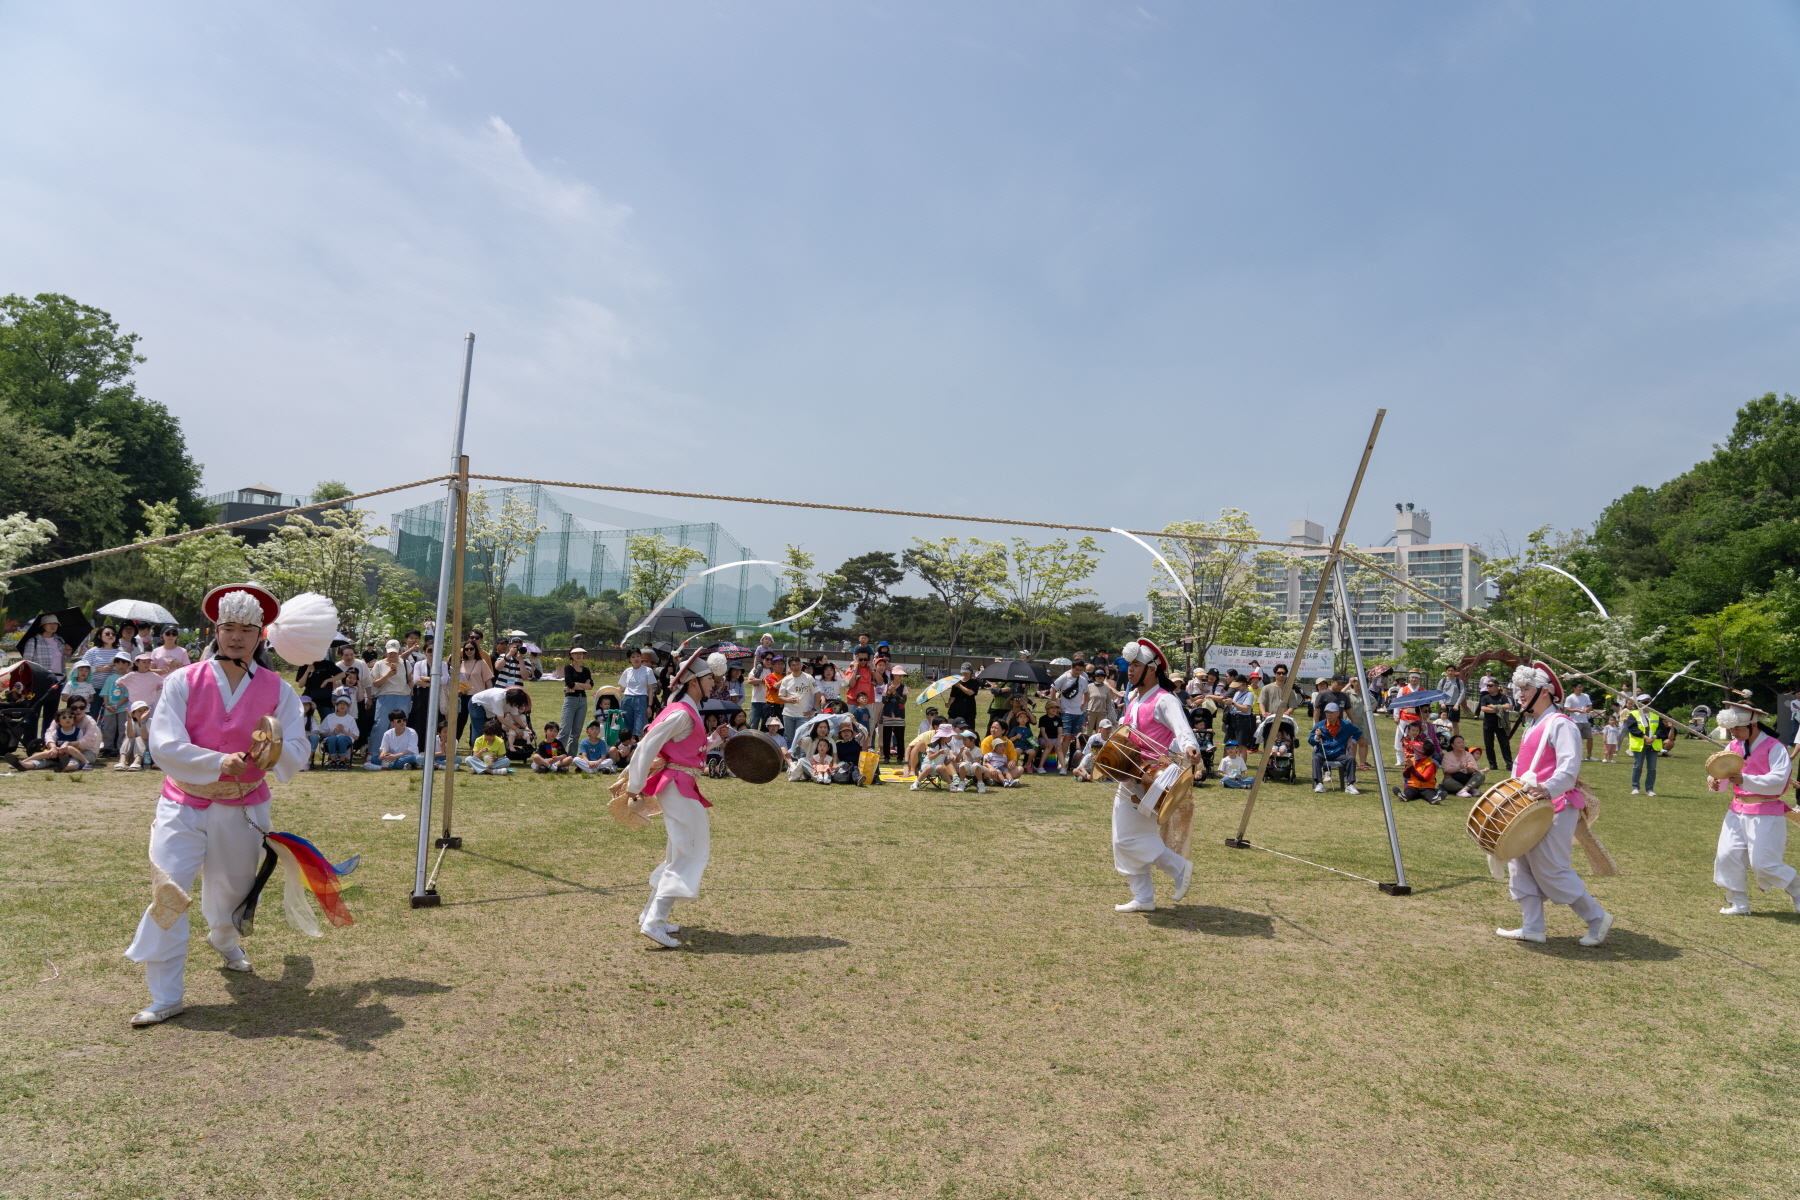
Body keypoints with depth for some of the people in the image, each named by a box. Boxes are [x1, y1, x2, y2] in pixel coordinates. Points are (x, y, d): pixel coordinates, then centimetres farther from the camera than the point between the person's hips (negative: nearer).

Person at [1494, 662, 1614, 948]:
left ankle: (1597, 918, 11)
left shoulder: (1560, 724, -13)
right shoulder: (1532, 727, 18)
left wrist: (1548, 789, -42)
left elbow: (1570, 766, -26)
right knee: (1520, 867, 9)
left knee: (1550, 870, -5)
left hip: (1554, 810, -10)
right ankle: (1532, 928, 15)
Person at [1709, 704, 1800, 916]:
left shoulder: (1774, 747, -11)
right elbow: (1723, 778, 8)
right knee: (1727, 856, 0)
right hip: (1737, 810, 6)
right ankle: (1739, 904, 12)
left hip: (1765, 813, -6)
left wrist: (1745, 780, -35)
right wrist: (1715, 782, -15)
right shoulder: (1734, 747, 8)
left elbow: (1778, 781, -22)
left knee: (1763, 862, -5)